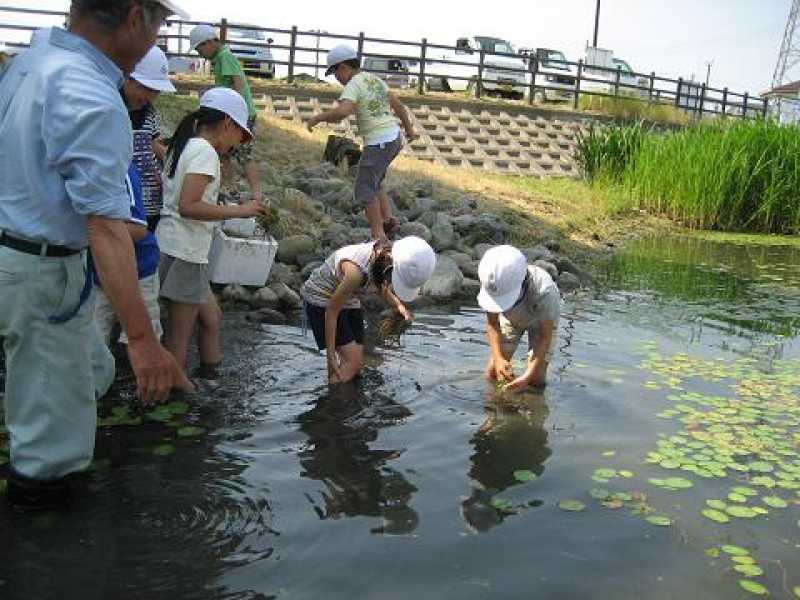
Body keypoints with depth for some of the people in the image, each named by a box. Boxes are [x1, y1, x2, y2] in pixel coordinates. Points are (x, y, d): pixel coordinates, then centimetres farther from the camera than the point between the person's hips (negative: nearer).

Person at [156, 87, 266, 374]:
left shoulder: (184, 146, 14)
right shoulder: (205, 151, -14)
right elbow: (188, 206, -24)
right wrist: (238, 210, -18)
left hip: (173, 246, 10)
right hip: (184, 251, -10)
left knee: (211, 317, 19)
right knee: (180, 334, -1)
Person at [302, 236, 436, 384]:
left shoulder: (385, 255, -16)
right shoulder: (356, 271, -38)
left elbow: (383, 289, 6)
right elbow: (332, 311, -26)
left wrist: (399, 306, -12)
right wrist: (330, 355, -21)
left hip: (348, 300, 8)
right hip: (321, 301, -7)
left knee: (356, 364, 3)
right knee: (353, 361, -15)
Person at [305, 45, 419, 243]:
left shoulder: (353, 85, -12)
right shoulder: (374, 79, 14)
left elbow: (343, 111, -30)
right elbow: (398, 105, 21)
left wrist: (318, 117, -16)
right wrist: (409, 129, 32)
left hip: (379, 143, -9)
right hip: (394, 138, 9)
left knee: (365, 190, -2)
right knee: (372, 182, 23)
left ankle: (379, 236, -4)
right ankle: (387, 219, 13)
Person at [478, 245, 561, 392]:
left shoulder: (544, 291, -44)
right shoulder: (492, 286, -35)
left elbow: (545, 336, -32)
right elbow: (492, 324, -20)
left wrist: (527, 376, -38)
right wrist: (498, 358, -35)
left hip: (541, 321, -2)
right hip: (511, 319, 3)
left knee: (536, 381, -13)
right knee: (492, 374, -6)